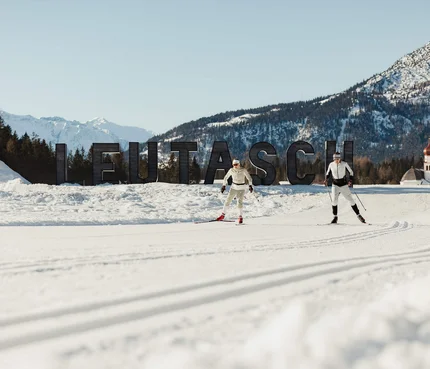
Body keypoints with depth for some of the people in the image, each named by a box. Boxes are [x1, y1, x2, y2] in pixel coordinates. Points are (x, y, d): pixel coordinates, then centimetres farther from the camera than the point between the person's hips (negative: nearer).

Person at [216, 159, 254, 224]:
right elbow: (225, 178, 5)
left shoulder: (243, 170, -16)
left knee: (240, 201, -16)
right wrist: (223, 186, 1)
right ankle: (223, 215, 12)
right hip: (234, 187, 3)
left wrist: (250, 186, -36)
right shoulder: (231, 170, -6)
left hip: (241, 188, -3)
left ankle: (240, 217, -3)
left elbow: (249, 178, -20)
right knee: (228, 200, 0)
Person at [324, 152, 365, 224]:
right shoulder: (331, 165, -4)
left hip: (344, 185, -1)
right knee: (334, 200, -16)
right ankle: (335, 217, -1)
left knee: (351, 200, 0)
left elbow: (351, 172, 0)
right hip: (335, 185, 1)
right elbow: (328, 173, 12)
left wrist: (351, 181, -15)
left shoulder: (344, 164, -11)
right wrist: (326, 179, -6)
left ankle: (358, 215, 14)